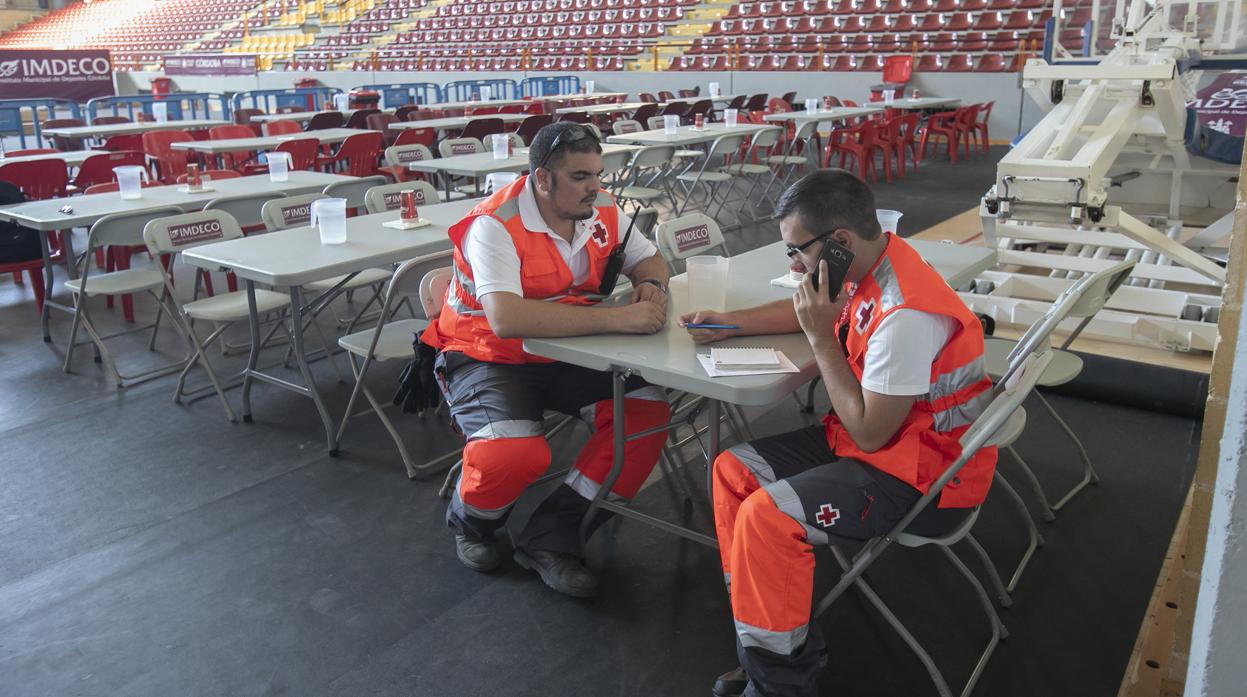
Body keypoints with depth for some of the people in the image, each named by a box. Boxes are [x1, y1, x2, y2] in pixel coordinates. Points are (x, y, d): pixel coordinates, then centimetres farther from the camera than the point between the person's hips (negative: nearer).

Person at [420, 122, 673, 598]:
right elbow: (506, 318, -38)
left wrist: (650, 285, -12)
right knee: (517, 451, -33)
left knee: (648, 409, -16)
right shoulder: (495, 225, -22)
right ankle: (471, 521, 7)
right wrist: (617, 318, -39)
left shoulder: (602, 211, -2)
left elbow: (649, 259, 16)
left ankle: (549, 540, -7)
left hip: (567, 354, 6)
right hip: (487, 357, -6)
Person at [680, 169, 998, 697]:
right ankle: (773, 645, 7)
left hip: (924, 474, -10)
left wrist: (821, 336, -21)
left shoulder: (906, 315, -30)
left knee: (766, 517, -24)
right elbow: (808, 311, 22)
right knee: (733, 472, 2)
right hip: (878, 434, 10)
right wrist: (729, 322, 10)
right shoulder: (871, 266, -1)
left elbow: (869, 433, -23)